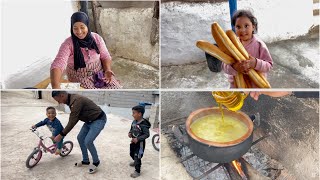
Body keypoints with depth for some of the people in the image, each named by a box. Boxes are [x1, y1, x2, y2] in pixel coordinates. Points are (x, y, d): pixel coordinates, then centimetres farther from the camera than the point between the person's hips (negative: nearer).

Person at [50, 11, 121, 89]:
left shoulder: (97, 38, -4)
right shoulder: (68, 44, -15)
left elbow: (105, 56, 5)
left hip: (99, 74, 3)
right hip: (80, 78, -3)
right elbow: (58, 64, -28)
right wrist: (56, 87, -46)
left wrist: (107, 70, -17)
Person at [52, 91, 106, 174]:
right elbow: (72, 119, 14)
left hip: (99, 120, -10)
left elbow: (73, 121, -27)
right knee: (80, 138, 10)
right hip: (89, 120, 10)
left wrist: (61, 135, -20)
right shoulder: (71, 100, 3)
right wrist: (63, 132, 17)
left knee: (88, 141, -16)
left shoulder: (76, 101, -28)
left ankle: (96, 162, 8)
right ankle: (85, 160, 26)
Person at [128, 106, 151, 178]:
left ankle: (137, 171, 14)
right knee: (132, 153, 27)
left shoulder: (143, 124, -27)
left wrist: (138, 139, -30)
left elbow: (147, 134, -25)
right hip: (133, 141, 8)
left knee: (137, 156, -3)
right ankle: (135, 162, 55)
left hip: (140, 143, -8)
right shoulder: (134, 122, -4)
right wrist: (130, 133, -8)